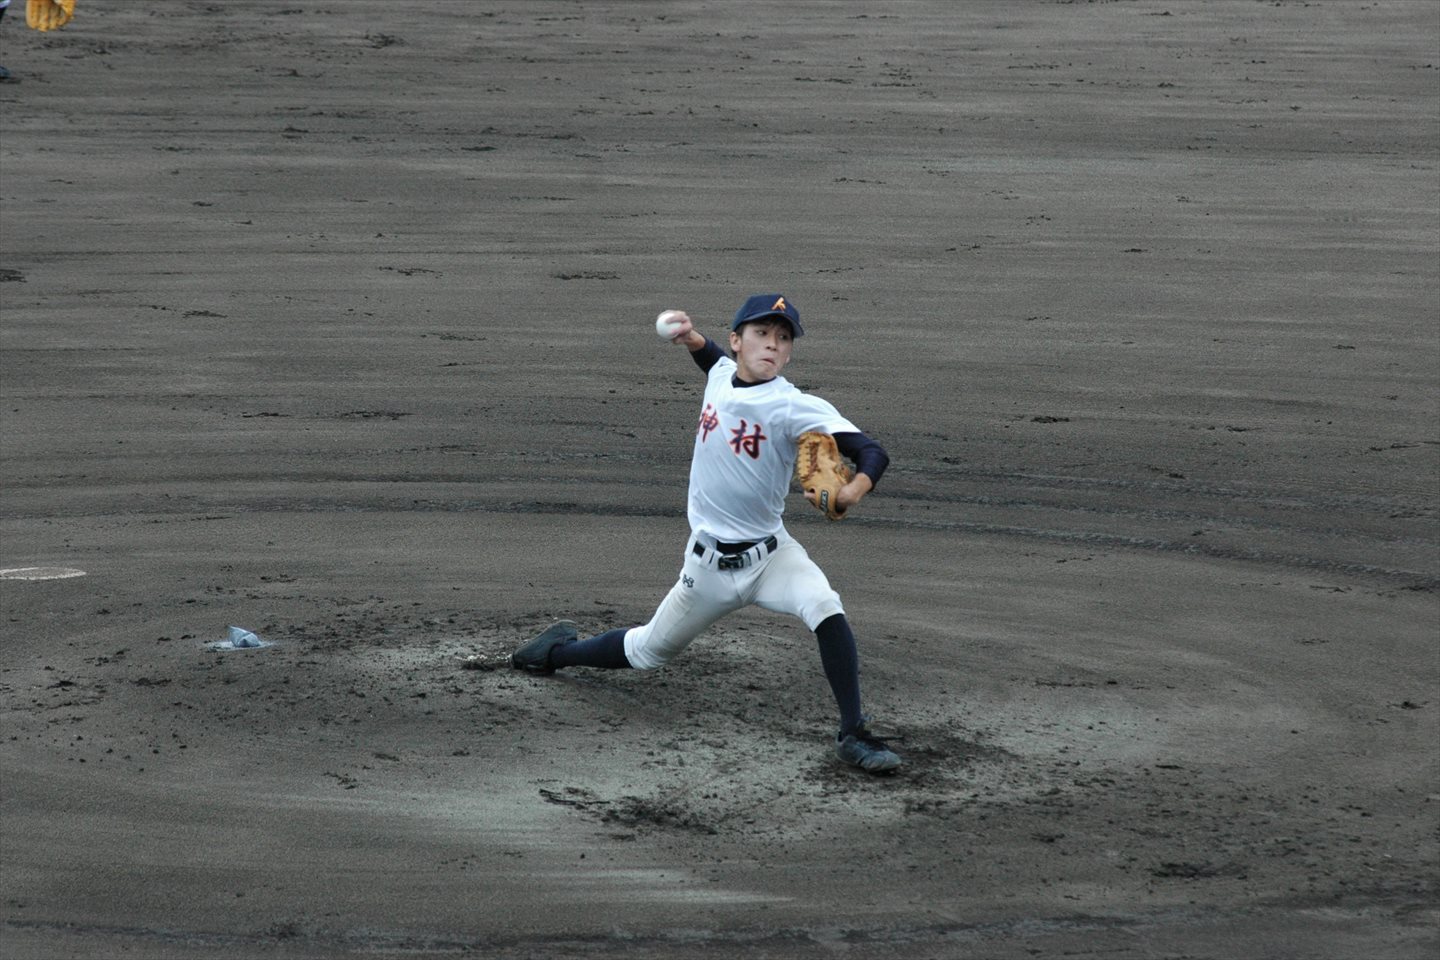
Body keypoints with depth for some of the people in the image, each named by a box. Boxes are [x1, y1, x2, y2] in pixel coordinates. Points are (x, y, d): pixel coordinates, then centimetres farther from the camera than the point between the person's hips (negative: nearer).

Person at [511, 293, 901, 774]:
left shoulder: (794, 407, -20)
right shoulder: (721, 374, -4)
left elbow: (872, 453, -31)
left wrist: (854, 489, -51)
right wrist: (693, 338, 5)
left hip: (770, 554, -3)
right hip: (710, 564, 3)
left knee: (825, 607, -32)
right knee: (649, 651, 18)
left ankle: (853, 734, -23)